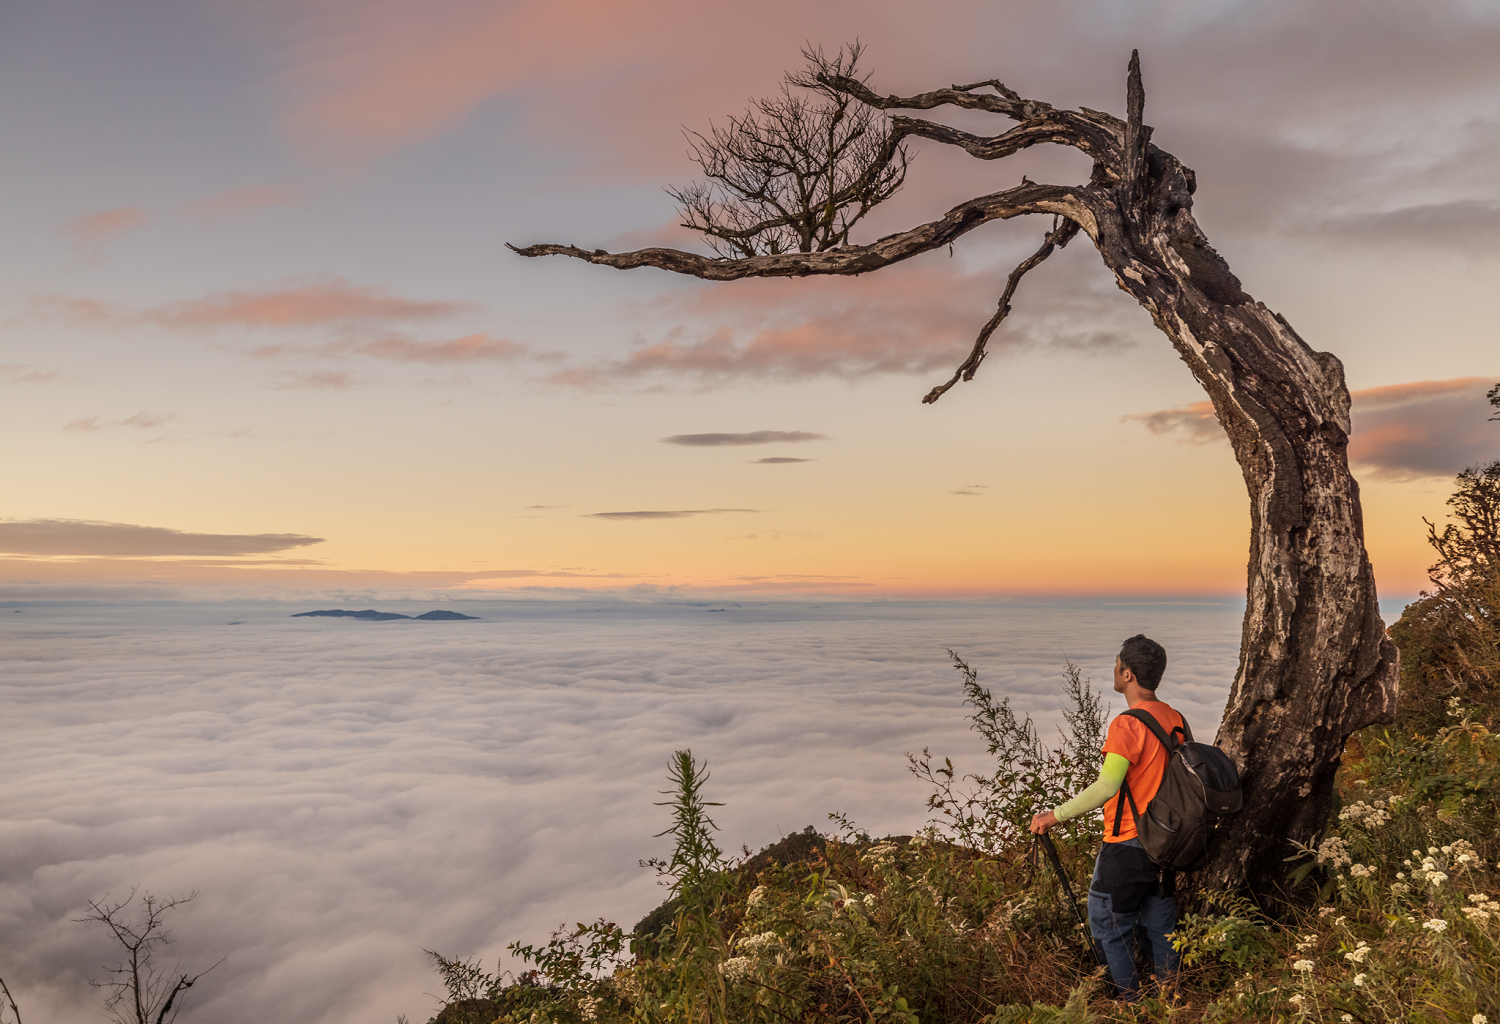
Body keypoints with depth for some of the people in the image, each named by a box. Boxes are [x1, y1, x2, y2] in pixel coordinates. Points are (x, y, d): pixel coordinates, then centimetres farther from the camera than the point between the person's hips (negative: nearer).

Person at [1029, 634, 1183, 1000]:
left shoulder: (1127, 725, -21)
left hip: (1126, 845, -8)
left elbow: (1106, 786, -29)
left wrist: (1056, 815, -22)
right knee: (1160, 924, 19)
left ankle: (1132, 1001, 12)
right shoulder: (1175, 719, 4)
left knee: (1108, 925, 7)